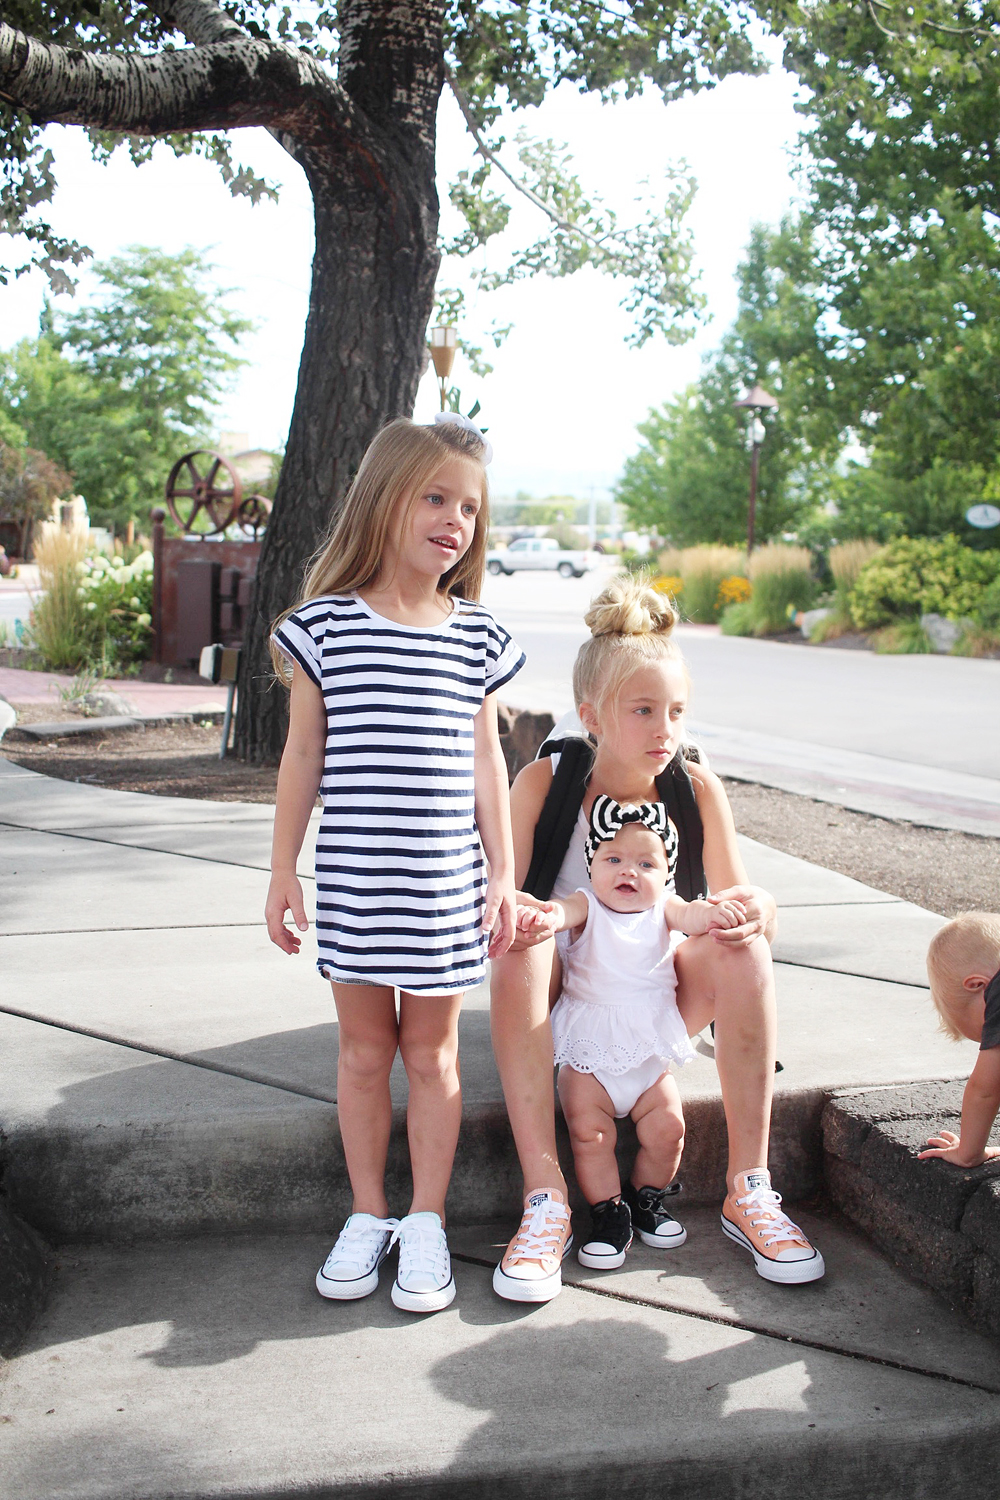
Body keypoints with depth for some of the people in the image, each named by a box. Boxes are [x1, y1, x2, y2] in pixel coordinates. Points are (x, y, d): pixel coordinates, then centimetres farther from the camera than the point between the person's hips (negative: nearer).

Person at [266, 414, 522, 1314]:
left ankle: (426, 1224, 22)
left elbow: (485, 760, 8)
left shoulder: (478, 636, 3)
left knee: (431, 1048, 9)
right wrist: (284, 871, 3)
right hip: (353, 879, -1)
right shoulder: (325, 625, -2)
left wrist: (502, 876, 5)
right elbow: (304, 757, 3)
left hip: (446, 883, 1)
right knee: (364, 1046, 11)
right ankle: (368, 1215, 27)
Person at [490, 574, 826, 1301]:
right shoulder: (545, 782, -13)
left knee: (746, 950, -26)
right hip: (563, 999, -1)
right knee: (519, 955, -32)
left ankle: (749, 1190, -19)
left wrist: (757, 912, -35)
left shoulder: (697, 788, -9)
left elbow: (743, 901, -10)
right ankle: (545, 1200, -31)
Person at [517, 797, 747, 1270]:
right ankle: (609, 1216, 7)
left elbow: (687, 915, -19)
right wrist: (545, 917, -53)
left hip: (650, 1055, 2)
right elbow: (565, 911, -27)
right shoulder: (587, 906, -5)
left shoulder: (663, 908, 2)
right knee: (589, 1133, -12)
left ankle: (647, 1201, 21)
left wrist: (712, 913, -44)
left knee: (667, 1127, -5)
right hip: (587, 1056, -2)